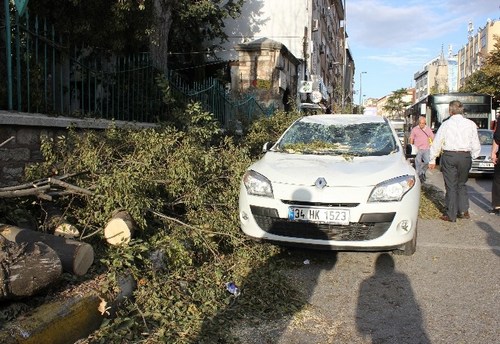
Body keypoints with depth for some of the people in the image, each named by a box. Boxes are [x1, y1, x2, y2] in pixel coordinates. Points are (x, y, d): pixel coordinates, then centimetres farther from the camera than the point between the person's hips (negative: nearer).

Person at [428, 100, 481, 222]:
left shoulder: (446, 124, -2)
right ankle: (464, 210, 13)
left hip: (449, 156, -2)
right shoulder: (471, 124, 3)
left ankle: (451, 215, 8)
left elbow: (436, 143, 1)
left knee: (451, 186, 4)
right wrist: (472, 157, 19)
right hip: (465, 157, 2)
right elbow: (476, 145, 5)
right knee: (462, 184, 18)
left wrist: (432, 160, 8)